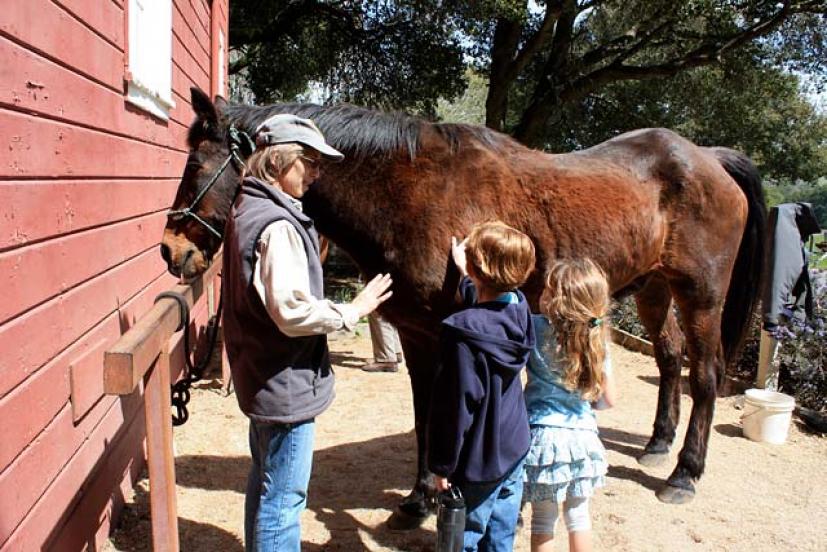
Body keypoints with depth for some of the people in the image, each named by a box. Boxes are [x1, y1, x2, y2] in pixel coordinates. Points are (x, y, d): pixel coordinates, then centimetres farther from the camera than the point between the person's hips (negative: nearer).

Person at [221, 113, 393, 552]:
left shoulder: (248, 210, 8)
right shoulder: (278, 225, -23)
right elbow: (292, 311, -29)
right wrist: (353, 311, -18)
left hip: (259, 375, 10)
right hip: (287, 383, -10)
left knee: (266, 482, 25)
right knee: (284, 499, 4)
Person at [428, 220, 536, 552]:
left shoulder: (463, 333, -27)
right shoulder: (520, 309, -6)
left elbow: (456, 406, -22)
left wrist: (442, 466, -11)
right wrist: (465, 274, 35)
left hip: (478, 464, -7)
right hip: (515, 450, 7)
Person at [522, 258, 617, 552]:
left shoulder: (536, 329, -15)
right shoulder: (598, 343, -4)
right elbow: (608, 400, 1)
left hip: (543, 437, -3)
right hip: (583, 438, 3)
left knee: (543, 519, 14)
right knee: (578, 515, 21)